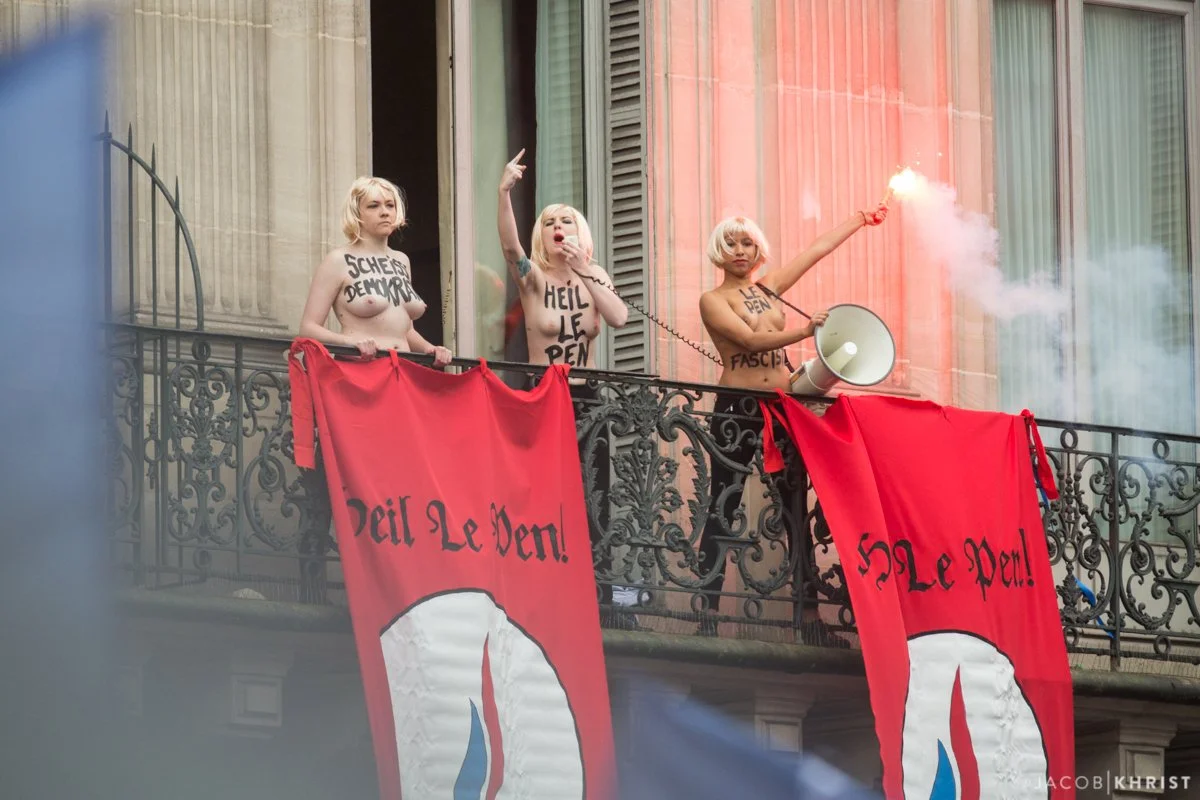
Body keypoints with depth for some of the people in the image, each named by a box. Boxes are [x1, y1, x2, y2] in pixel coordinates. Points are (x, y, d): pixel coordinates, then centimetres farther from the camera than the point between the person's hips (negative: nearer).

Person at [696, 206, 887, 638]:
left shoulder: (769, 289, 15)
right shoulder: (713, 301, 0)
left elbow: (819, 248, 19)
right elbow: (750, 340, -15)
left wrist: (863, 218, 21)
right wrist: (806, 331, -23)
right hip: (737, 408, -5)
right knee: (722, 511, -6)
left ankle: (810, 615, 5)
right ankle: (709, 615, -7)